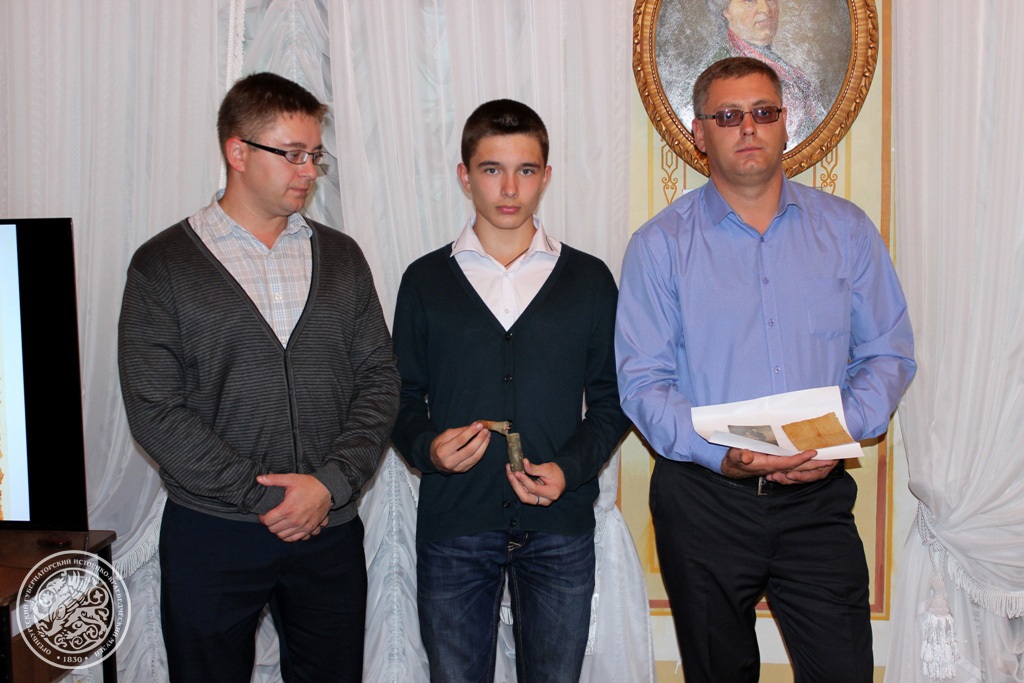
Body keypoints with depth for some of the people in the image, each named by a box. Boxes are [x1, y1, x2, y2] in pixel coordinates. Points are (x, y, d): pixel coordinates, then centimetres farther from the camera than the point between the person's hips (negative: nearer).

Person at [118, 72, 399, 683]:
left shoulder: (341, 256, 9)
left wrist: (331, 482, -9)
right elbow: (155, 410, -9)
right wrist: (260, 497, -13)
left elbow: (380, 379, 5)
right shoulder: (163, 265, -2)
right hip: (211, 536, -2)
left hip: (331, 530, 3)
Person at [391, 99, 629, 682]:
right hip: (452, 524, 0)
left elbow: (612, 399, 6)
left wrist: (570, 468, -10)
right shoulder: (426, 280, 6)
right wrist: (426, 448, -12)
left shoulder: (590, 279, 6)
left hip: (559, 525, 0)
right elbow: (403, 396, 9)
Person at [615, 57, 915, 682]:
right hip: (703, 497, -1)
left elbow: (888, 354, 6)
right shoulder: (660, 245, -1)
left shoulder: (847, 230, 5)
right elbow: (642, 381, -6)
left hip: (818, 496, 1)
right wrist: (720, 453, -20)